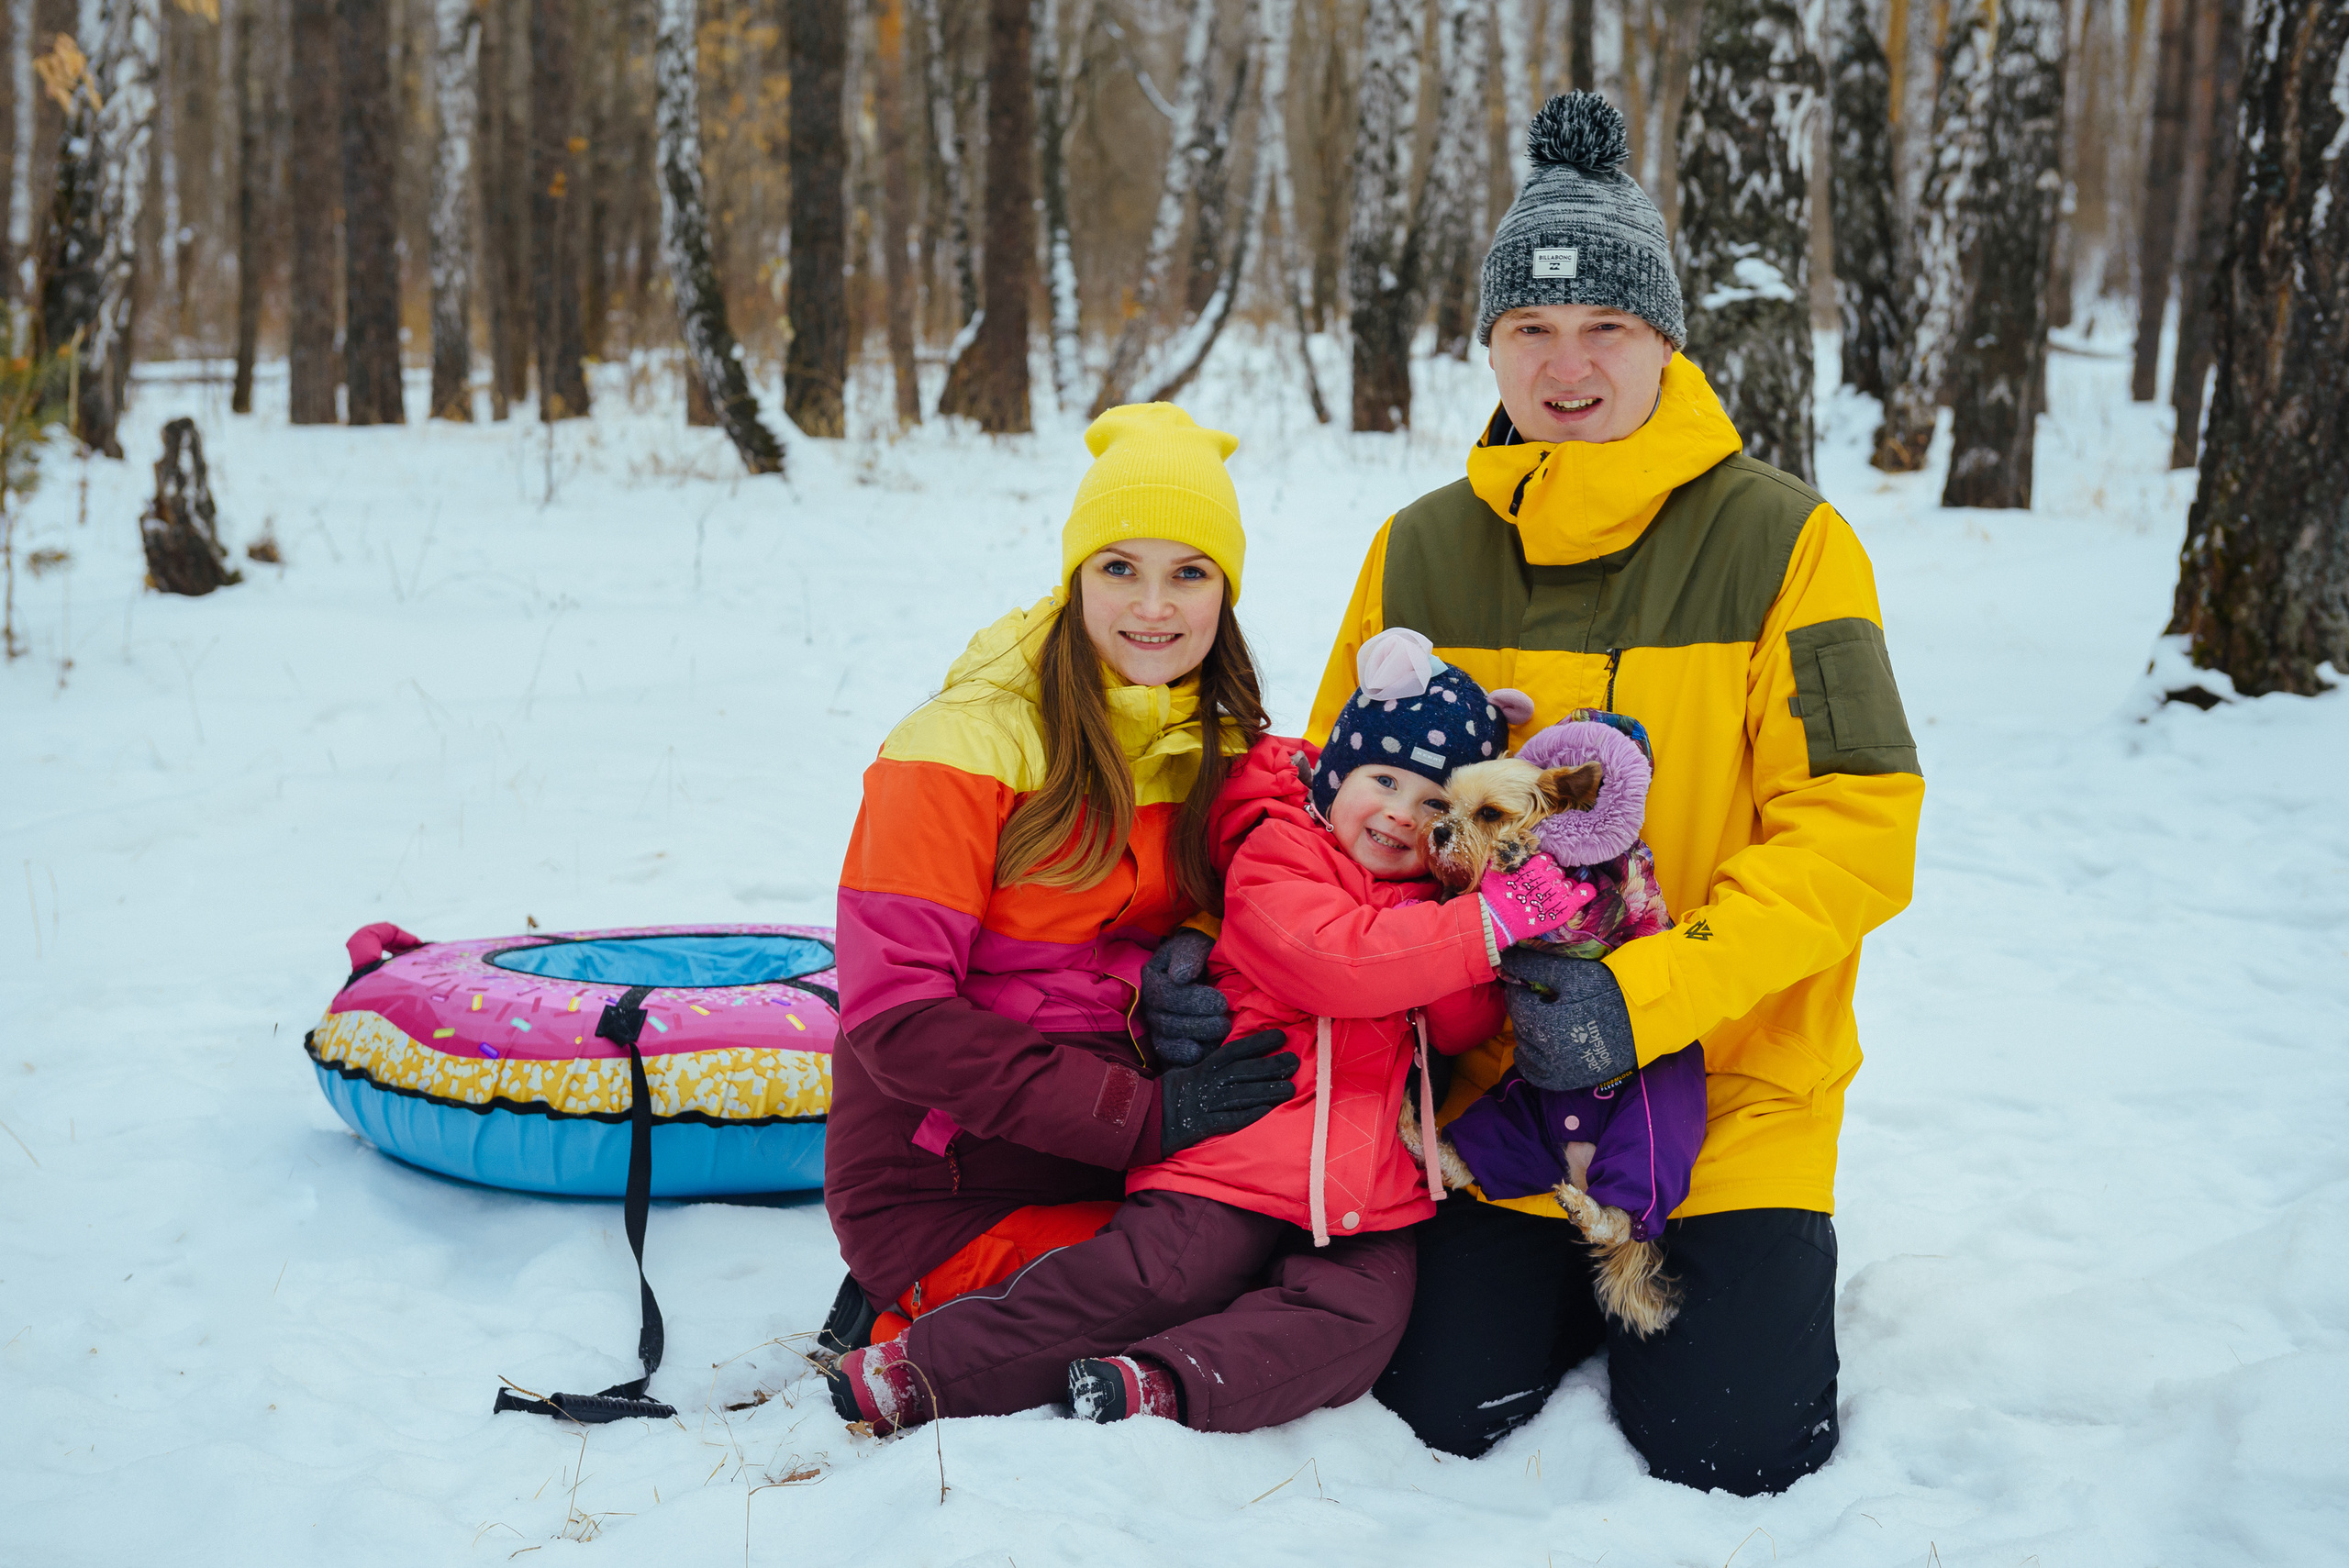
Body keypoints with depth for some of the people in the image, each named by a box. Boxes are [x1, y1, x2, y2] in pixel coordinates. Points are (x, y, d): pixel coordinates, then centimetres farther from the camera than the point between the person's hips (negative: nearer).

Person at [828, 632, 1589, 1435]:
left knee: (1358, 1316, -19)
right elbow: (1339, 962, -20)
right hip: (1240, 1157, -6)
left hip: (1369, 1195, 6)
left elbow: (1461, 1028, 12)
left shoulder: (1431, 896, 19)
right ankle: (920, 1371, -12)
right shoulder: (1275, 856, -2)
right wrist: (1490, 921, -21)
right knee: (1154, 1275, -19)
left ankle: (1168, 1388, -28)